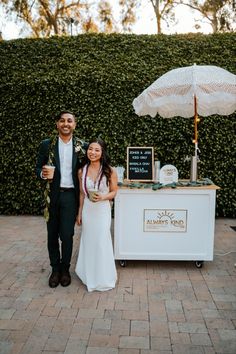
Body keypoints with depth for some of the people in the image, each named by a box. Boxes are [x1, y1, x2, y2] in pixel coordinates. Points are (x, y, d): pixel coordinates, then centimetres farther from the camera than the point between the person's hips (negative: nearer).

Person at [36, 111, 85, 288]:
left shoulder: (81, 146, 2)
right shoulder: (46, 145, 2)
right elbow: (38, 168, 5)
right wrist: (43, 173, -17)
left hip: (70, 196, -1)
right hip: (51, 195, 1)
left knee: (67, 235, 1)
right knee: (52, 235, 10)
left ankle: (65, 269, 22)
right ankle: (55, 269, 27)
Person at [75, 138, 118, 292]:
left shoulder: (110, 171, -11)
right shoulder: (82, 171, -1)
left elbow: (114, 192, -2)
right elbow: (82, 194, 7)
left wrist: (103, 197, -21)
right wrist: (80, 213, 8)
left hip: (102, 210, -3)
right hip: (87, 210, 3)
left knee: (102, 243, 3)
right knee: (88, 242, 13)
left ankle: (104, 278, 24)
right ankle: (90, 275, 32)